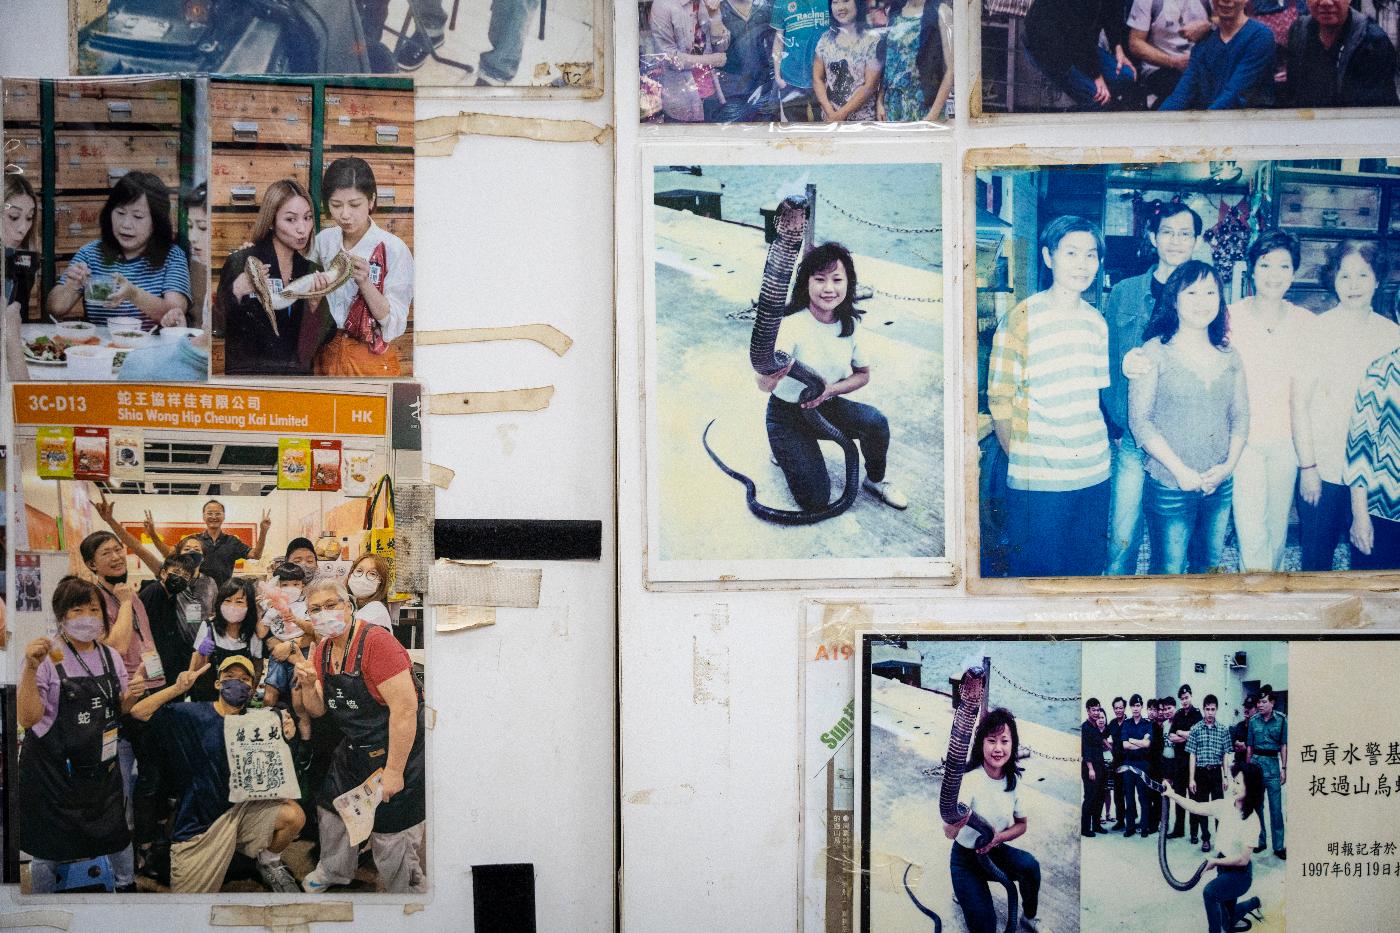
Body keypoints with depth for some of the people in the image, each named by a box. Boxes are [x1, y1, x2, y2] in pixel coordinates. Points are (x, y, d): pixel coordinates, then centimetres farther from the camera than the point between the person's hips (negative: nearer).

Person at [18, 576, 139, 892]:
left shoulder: (111, 656, 4)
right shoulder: (47, 658, -13)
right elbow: (28, 718, -17)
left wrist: (129, 697, -6)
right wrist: (30, 668, -27)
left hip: (101, 766, 5)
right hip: (54, 768, -4)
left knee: (118, 834, 14)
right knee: (47, 848, 6)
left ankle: (127, 885, 37)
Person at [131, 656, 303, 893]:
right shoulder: (194, 715, -5)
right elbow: (139, 712, -13)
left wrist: (284, 738, -17)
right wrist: (177, 688, -25)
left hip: (242, 808, 2)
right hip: (199, 821, -2)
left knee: (293, 814, -26)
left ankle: (269, 864, 6)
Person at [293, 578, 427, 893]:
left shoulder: (376, 642, -24)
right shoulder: (322, 651, 4)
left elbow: (406, 707, -28)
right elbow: (317, 710, 11)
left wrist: (393, 771, -26)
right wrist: (307, 685, -12)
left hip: (397, 749, -8)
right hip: (353, 749, 9)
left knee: (391, 838, -2)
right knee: (331, 808, 23)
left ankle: (407, 891, 22)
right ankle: (333, 871, 49)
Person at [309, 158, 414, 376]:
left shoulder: (393, 249, -12)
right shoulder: (324, 241, 2)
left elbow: (394, 324, -13)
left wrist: (365, 283, -24)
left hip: (372, 361, -4)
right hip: (326, 356, 4)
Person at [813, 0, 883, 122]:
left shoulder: (872, 39, -6)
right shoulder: (825, 39, 6)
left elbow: (870, 85, -11)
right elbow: (817, 78, 5)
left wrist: (841, 114, -14)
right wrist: (830, 112, -9)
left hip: (861, 120, -4)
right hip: (830, 120, 4)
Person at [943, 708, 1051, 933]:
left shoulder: (1013, 779, -11)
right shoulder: (969, 780, -27)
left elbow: (1022, 825, 5)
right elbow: (949, 833, -40)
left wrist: (998, 837, -16)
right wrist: (953, 824, -65)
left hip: (995, 851, 5)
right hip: (966, 858, -5)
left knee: (1029, 864, -24)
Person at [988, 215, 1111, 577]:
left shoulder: (1097, 322, 10)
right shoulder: (1021, 319, -8)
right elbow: (999, 400, -7)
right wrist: (1022, 459, -5)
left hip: (1094, 476, 5)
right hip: (1037, 481, -5)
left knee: (1088, 573, 13)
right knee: (1037, 574, 3)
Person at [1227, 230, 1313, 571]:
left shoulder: (1305, 322, 2)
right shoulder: (1231, 316, -5)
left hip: (1285, 438, 3)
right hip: (1243, 437, -3)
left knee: (1278, 521, 14)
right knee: (1251, 528, -9)